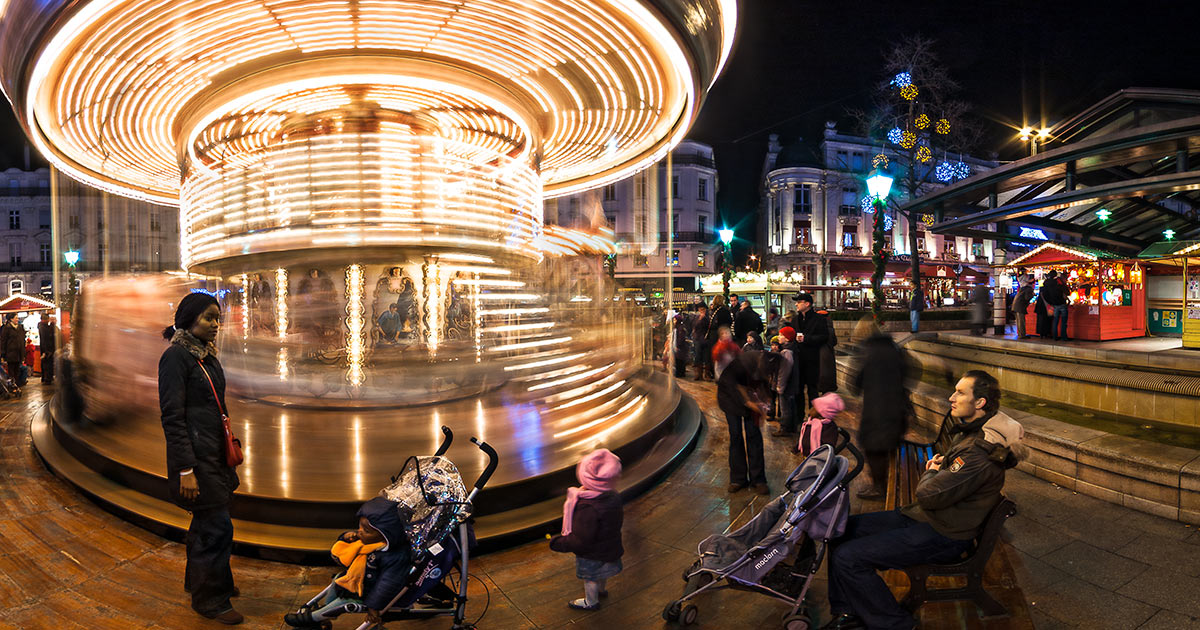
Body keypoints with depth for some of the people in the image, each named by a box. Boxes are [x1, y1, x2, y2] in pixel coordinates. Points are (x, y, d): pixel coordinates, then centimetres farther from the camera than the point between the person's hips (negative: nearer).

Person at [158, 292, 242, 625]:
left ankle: (198, 580, 39)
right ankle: (210, 599, 14)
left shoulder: (207, 353, 11)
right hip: (196, 454, -9)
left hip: (215, 452, 9)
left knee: (206, 520, 21)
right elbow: (172, 417, -19)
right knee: (217, 526, -2)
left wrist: (229, 446, 21)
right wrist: (185, 470, -21)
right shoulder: (176, 355, -16)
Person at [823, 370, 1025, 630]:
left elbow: (929, 494, -27)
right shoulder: (970, 432, 8)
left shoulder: (981, 452, -26)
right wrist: (936, 466, 3)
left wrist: (930, 473, -5)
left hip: (943, 536, -10)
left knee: (847, 558, -18)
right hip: (921, 516, 10)